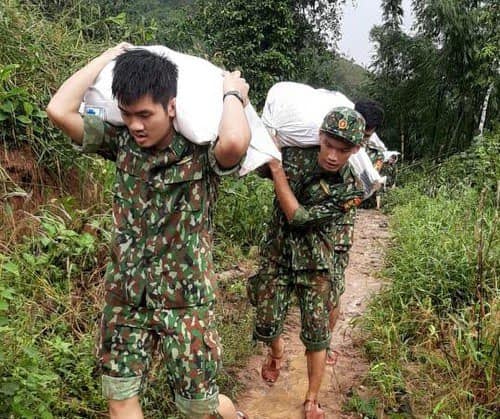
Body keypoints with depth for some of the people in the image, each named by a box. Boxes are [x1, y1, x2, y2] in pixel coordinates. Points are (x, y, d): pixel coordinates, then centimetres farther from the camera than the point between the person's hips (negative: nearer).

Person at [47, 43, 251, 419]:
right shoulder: (122, 143, -2)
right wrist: (111, 56, -4)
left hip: (185, 299, -4)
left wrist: (232, 94, -18)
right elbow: (59, 110, -11)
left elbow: (235, 141, -39)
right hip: (125, 296, 4)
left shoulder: (202, 153, -15)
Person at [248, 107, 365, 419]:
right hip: (277, 257, 2)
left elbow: (299, 217, -23)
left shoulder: (351, 189, -16)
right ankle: (277, 352, 39)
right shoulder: (294, 155, -10)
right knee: (266, 326, 1)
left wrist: (277, 169, -24)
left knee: (316, 335, 2)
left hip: (315, 266, -2)